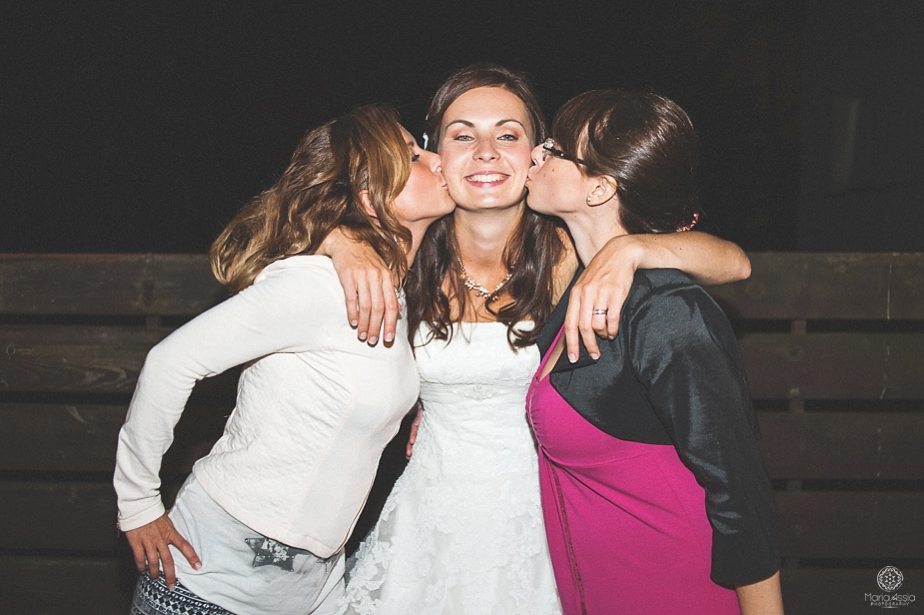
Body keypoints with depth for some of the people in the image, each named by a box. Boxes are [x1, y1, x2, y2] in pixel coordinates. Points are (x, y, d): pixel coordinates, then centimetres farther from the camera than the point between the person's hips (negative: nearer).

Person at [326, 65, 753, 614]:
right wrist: (342, 244, -21)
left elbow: (732, 261, -22)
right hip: (433, 520, 1)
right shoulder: (408, 255, -13)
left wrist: (627, 250, -39)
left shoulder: (564, 255, -16)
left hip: (537, 520, -1)